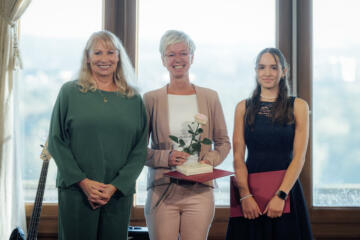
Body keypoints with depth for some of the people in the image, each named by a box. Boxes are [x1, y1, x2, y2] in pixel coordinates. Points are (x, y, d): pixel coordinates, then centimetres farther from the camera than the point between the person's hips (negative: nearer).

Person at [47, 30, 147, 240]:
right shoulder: (70, 92, 4)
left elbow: (140, 150, 4)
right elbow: (56, 142, 0)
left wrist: (115, 186, -8)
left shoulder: (134, 100, 8)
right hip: (75, 191, -1)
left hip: (119, 193, 2)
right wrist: (83, 182, -10)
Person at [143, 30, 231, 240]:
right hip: (162, 190, -1)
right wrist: (166, 158, -13)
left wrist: (209, 160, -6)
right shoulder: (151, 99, 5)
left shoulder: (210, 97, 11)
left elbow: (223, 142, 14)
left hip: (199, 191, 1)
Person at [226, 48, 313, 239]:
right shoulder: (243, 108, 7)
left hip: (286, 187, -1)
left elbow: (299, 157, -5)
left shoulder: (298, 106, 3)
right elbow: (238, 157, 1)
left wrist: (281, 195, -15)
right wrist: (245, 195, -12)